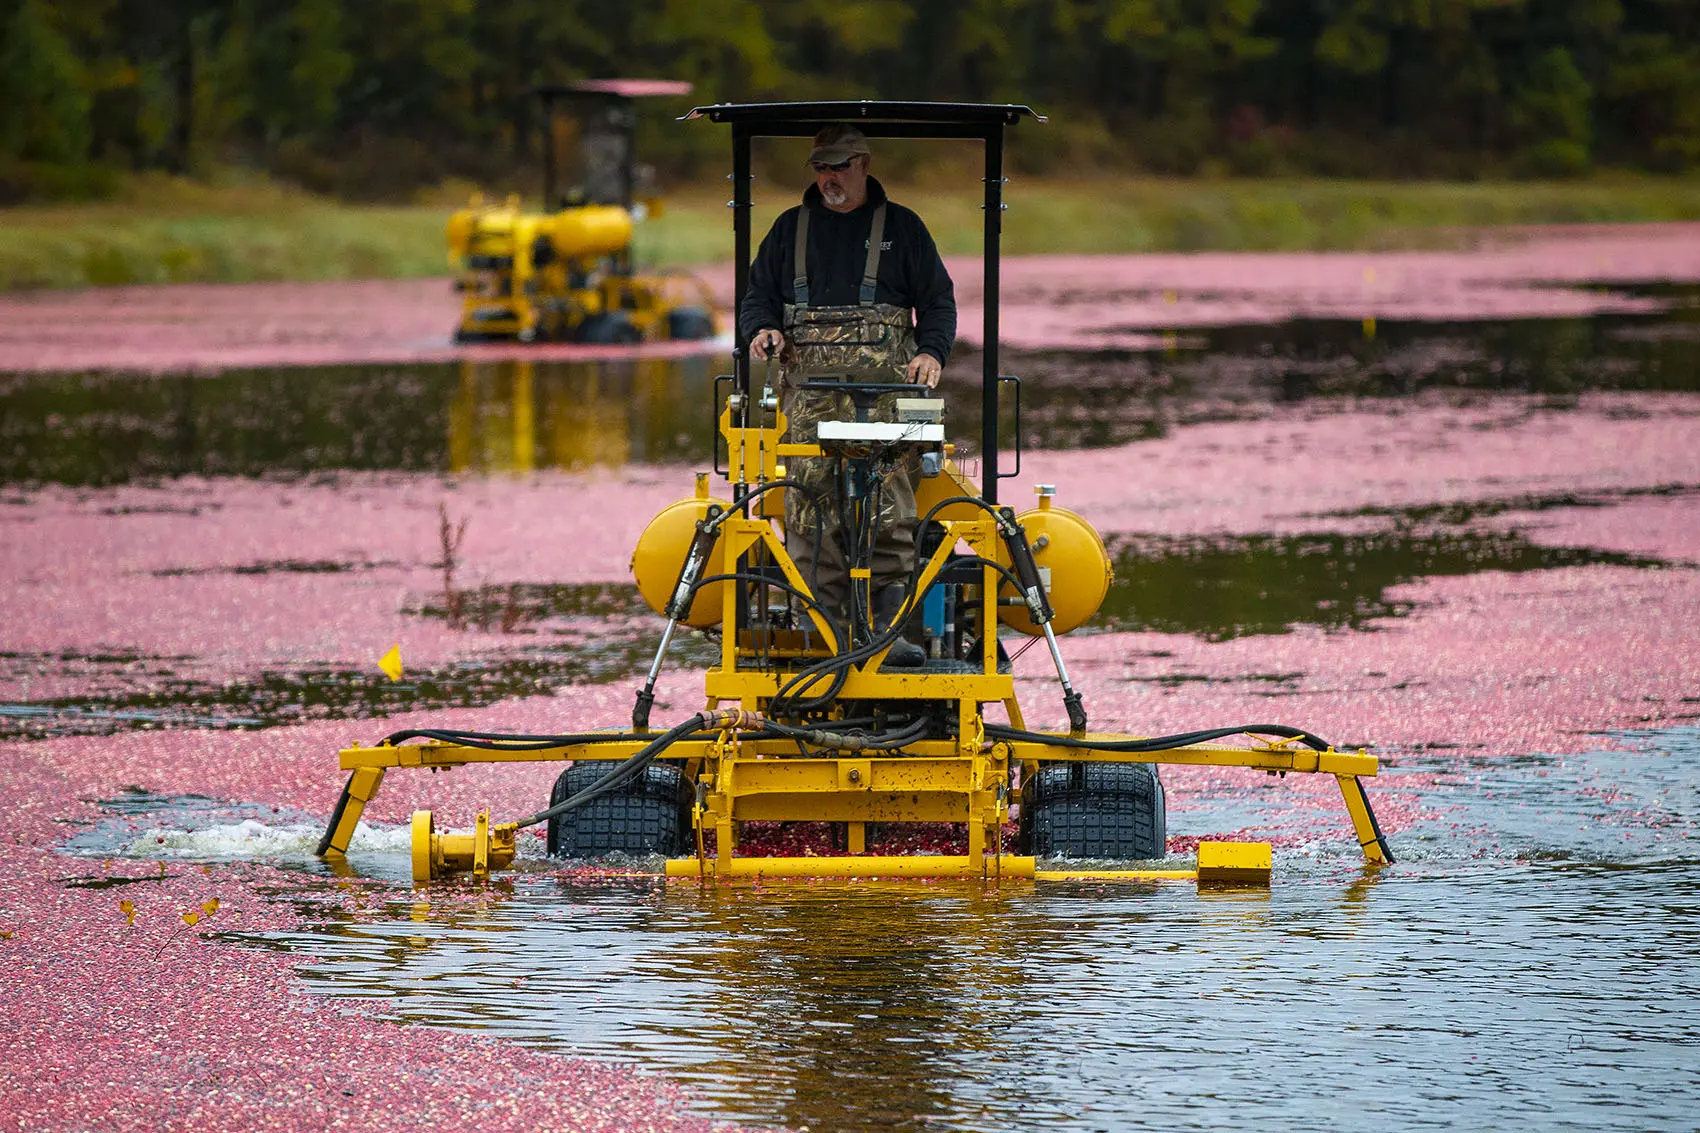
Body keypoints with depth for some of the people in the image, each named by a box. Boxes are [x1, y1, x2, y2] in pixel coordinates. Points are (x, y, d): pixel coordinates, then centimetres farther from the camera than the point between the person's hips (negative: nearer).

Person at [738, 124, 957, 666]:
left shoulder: (901, 227, 14)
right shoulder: (790, 229, 20)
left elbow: (938, 300, 15)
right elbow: (758, 293, 23)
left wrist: (932, 352, -3)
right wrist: (762, 328, 0)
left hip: (885, 387, -2)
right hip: (809, 384, 2)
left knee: (889, 502, -13)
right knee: (811, 506, -10)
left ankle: (890, 624, -15)